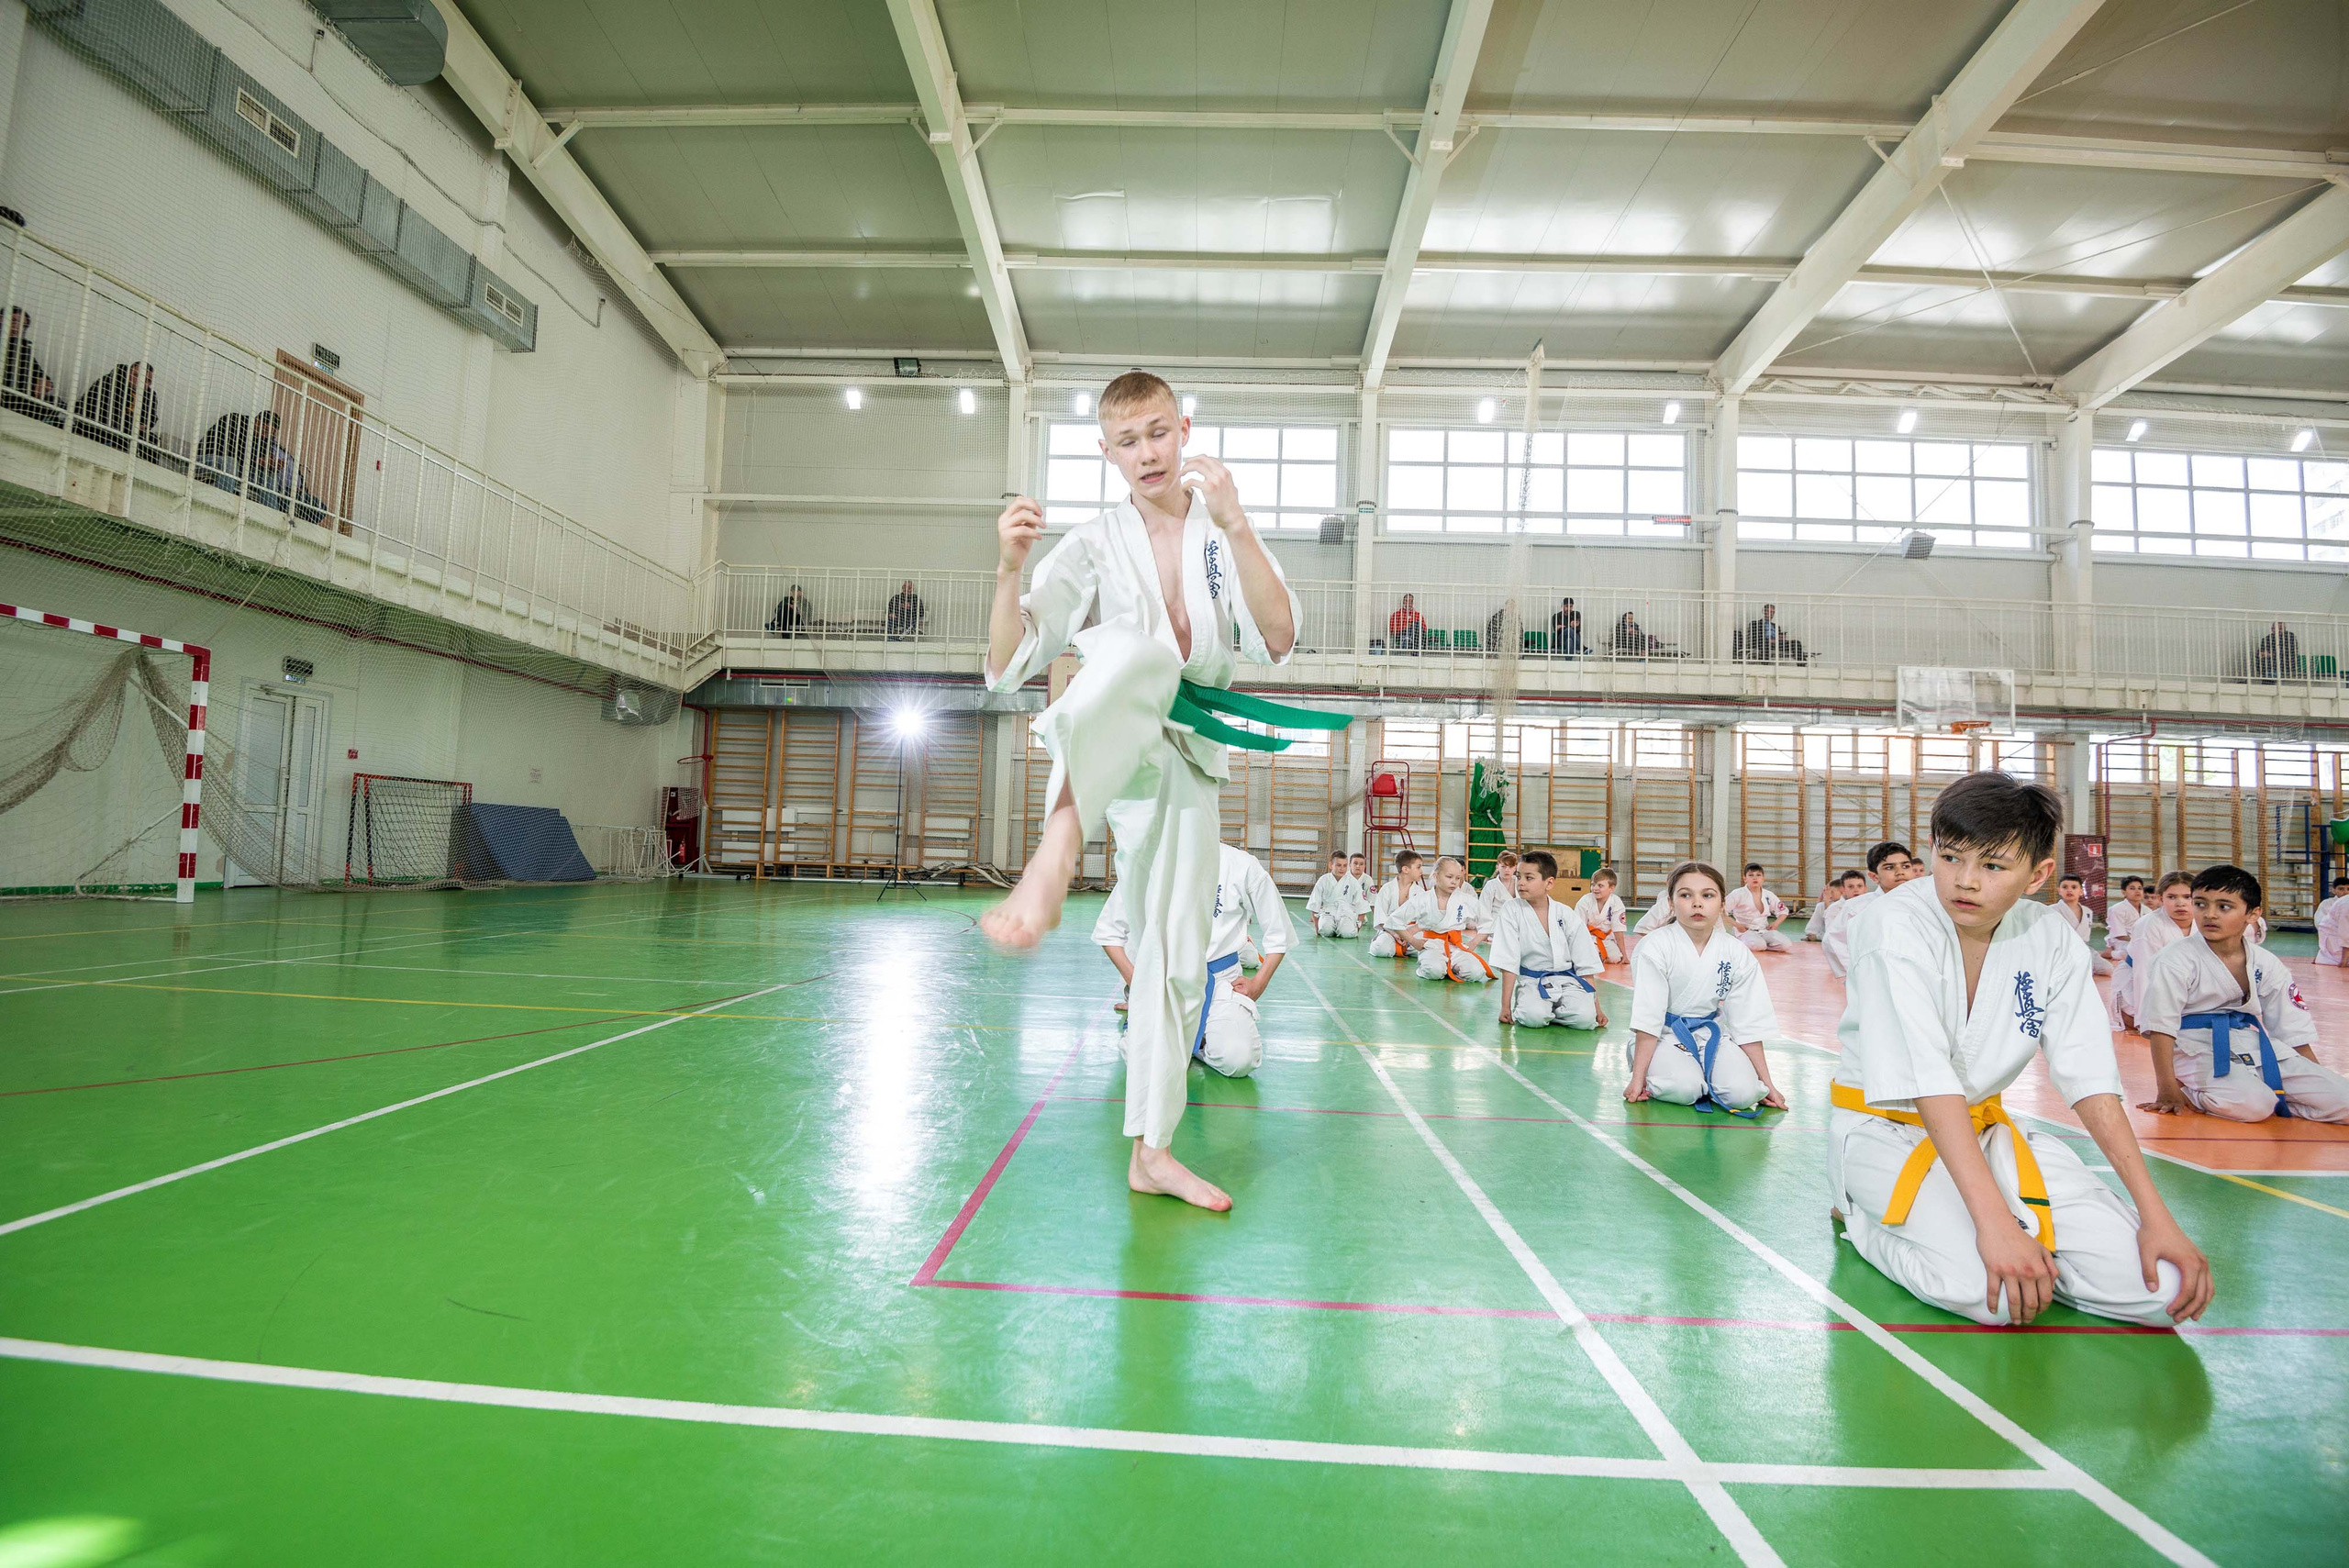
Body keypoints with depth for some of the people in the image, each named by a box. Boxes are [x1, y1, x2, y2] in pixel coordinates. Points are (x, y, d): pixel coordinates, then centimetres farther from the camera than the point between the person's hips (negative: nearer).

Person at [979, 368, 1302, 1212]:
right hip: (1100, 744, -3)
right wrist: (1009, 567, -23)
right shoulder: (1095, 544, 1)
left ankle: (1152, 1152, 21)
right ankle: (1051, 862, -55)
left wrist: (1236, 524, -21)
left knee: (1178, 957, 5)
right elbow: (1007, 666, -6)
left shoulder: (1225, 535, 6)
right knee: (1141, 656, -37)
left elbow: (1278, 641, -11)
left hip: (1183, 758, 3)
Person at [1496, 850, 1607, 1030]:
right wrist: (1506, 1006, -10)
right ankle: (1519, 1009, 2)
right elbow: (1508, 962, -8)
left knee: (1585, 1018, -25)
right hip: (1531, 982, -2)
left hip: (1566, 980, 2)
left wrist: (1596, 1006, 1)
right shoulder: (1511, 910, -6)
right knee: (1533, 1018, -33)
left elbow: (1586, 966, 4)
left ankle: (1552, 1011, 5)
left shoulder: (1567, 915, -1)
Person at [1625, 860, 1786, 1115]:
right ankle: (1654, 1080, 3)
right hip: (1664, 1036, -3)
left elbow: (1748, 1024, 2)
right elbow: (1648, 1018, -16)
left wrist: (1766, 1083, 3)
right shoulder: (1657, 948, -16)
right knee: (1683, 1089, -31)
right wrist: (1638, 1079, -16)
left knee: (1743, 1093, -23)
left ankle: (1703, 1078, 8)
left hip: (1711, 1035, 3)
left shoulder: (1738, 954, -4)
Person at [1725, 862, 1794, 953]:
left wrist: (1776, 924, 2)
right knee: (1758, 945, -36)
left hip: (1765, 930, 4)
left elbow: (1783, 911, 21)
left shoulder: (1769, 895, 7)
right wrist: (1736, 925, -15)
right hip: (1746, 931, -4)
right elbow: (1721, 909, -14)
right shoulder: (1738, 894, -7)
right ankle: (1742, 943, -2)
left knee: (1786, 945, -19)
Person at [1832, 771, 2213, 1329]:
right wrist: (1994, 1219, -33)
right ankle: (1865, 1219, 1)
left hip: (1983, 1129, 5)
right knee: (1992, 1290, -30)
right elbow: (1927, 1078, -27)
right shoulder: (1897, 926, -22)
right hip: (1886, 1129, -5)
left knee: (2162, 1284, -13)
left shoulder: (2052, 941, -4)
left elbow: (2089, 1078, -3)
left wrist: (2157, 1215, -10)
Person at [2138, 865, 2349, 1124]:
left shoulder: (2267, 964, 6)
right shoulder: (2176, 961, -13)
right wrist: (2167, 1091, -15)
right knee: (2252, 1105, -32)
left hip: (2258, 1049, 6)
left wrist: (2318, 1077, 12)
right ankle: (2191, 1094, -4)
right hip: (2201, 1052, -6)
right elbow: (2160, 1026, -14)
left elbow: (2292, 1026, 16)